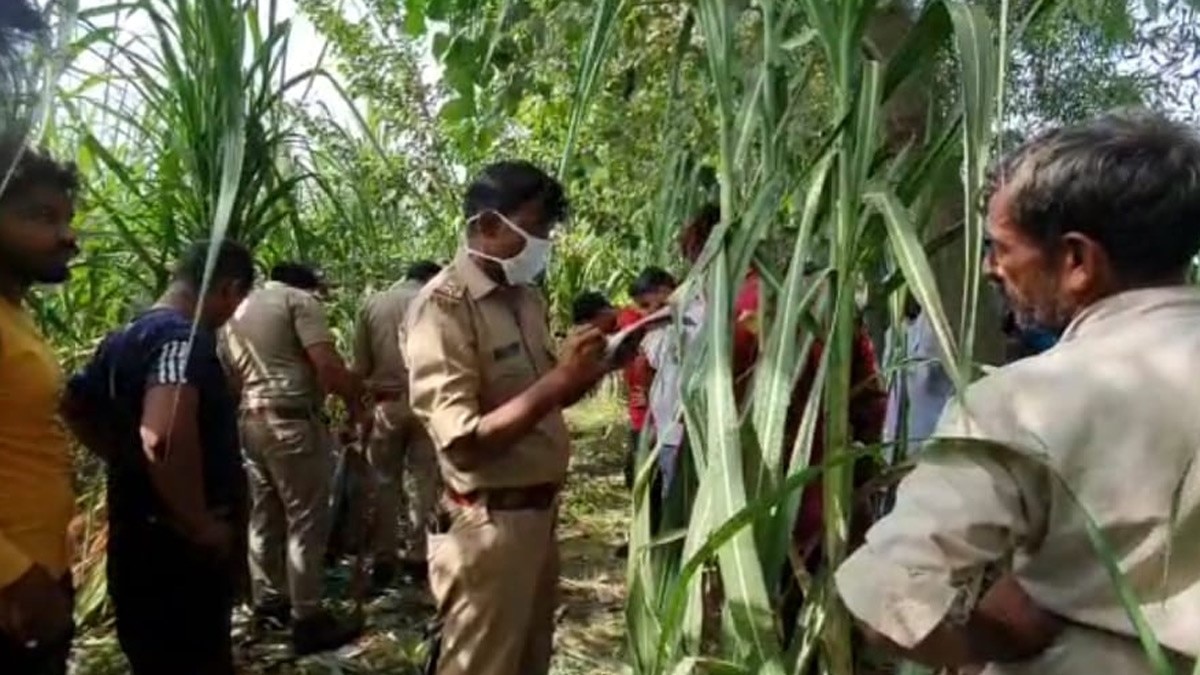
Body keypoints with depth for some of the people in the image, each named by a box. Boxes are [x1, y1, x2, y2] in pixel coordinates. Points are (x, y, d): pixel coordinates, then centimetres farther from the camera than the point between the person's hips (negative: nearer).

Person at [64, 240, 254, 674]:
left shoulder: (125, 337, 10)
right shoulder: (185, 337, -20)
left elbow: (77, 408, 25)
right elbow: (164, 438, -37)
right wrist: (202, 526, -25)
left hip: (135, 539, 9)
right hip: (179, 552, -9)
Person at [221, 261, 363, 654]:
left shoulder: (238, 309, 20)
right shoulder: (299, 300, -5)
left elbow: (231, 373, 21)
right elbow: (327, 364, -16)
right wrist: (356, 403, -5)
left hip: (251, 420, 9)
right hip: (291, 421, -8)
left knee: (264, 516, 17)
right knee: (306, 520, -3)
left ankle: (268, 603, 27)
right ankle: (308, 620, 1)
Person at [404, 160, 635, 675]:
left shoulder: (527, 299, 8)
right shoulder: (442, 307, -17)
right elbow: (462, 441, -24)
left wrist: (592, 370, 1)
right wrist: (560, 378, -26)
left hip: (539, 513, 8)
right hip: (487, 526, -8)